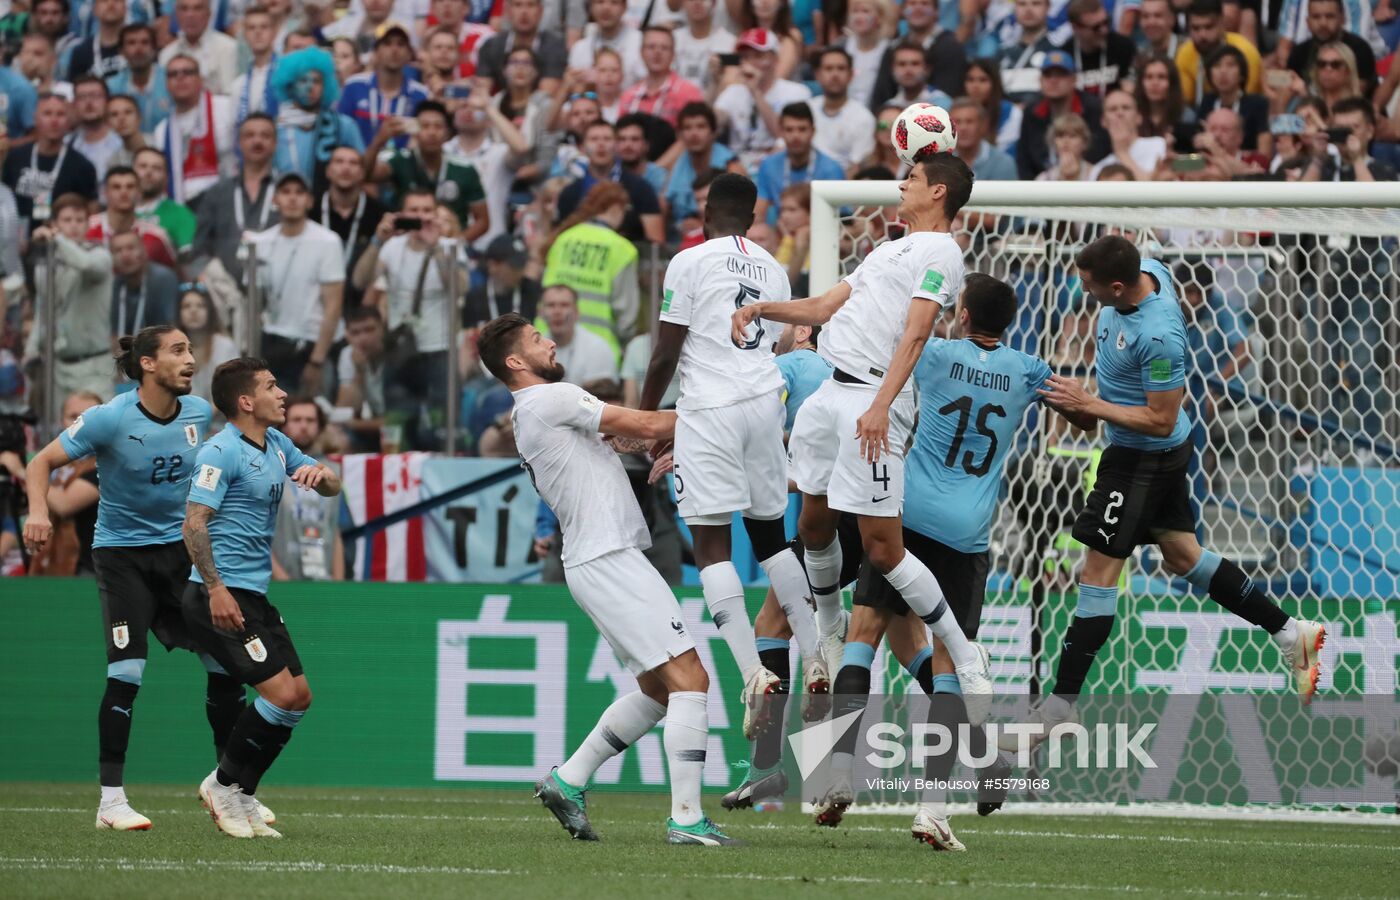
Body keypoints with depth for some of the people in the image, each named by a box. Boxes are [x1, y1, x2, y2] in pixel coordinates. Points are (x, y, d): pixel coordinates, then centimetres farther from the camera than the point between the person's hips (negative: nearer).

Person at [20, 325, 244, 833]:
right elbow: (42, 462, -12)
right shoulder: (110, 419, -17)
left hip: (179, 548, 5)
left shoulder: (199, 413, -2)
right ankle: (111, 800, -9)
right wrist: (38, 511, -29)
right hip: (122, 553, -5)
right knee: (127, 671, -16)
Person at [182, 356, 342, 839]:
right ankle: (224, 785, 2)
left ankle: (238, 796, 15)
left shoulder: (276, 445, 14)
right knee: (282, 693, -15)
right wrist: (215, 589, -27)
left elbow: (332, 487, 22)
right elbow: (194, 523, -19)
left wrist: (320, 472, -3)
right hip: (222, 595, -10)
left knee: (299, 696, 7)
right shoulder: (222, 451, -13)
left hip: (255, 595, 10)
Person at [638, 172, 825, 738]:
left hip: (709, 407, -6)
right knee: (770, 532, 17)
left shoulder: (690, 263, -5)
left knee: (711, 543, -6)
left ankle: (753, 673, -19)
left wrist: (644, 414, 9)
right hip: (765, 401, 6)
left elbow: (666, 356, -5)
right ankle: (815, 663, 12)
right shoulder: (772, 270, 14)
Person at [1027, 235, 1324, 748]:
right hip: (1163, 454, 10)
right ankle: (1290, 634, 28)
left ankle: (1060, 707, -1)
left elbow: (1160, 421, -28)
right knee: (1183, 556, 21)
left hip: (1145, 456, -10)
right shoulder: (1147, 271, -8)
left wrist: (1089, 406, -22)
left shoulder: (1158, 336, -34)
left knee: (1099, 570, -6)